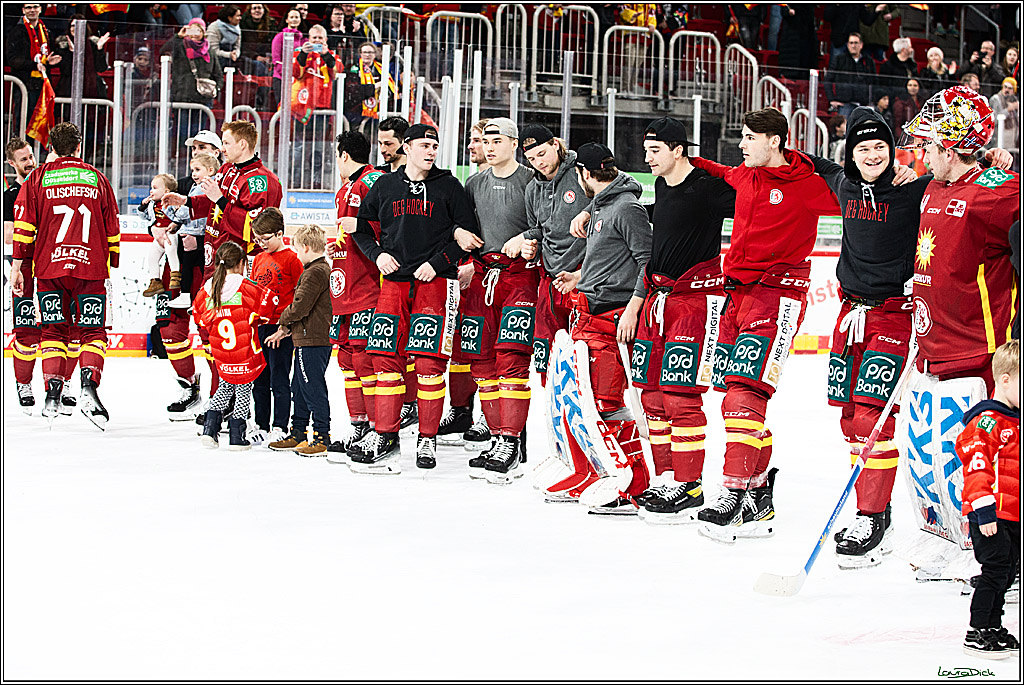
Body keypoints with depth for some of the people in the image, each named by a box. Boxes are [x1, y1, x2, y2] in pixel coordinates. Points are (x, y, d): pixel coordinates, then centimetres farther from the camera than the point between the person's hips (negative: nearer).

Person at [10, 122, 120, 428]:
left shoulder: (38, 178, 5)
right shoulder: (97, 179, 9)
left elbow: (24, 224, 0)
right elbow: (112, 228, 13)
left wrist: (17, 265, 3)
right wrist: (112, 266, 23)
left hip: (49, 266, 0)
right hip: (91, 269, 0)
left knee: (53, 330, 11)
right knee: (92, 331, 5)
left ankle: (52, 396, 3)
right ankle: (89, 389, -16)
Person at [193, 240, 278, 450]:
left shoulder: (208, 288, 2)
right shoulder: (244, 286, -12)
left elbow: (198, 313, 13)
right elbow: (268, 299, -14)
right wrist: (254, 319, 0)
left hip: (221, 354, 5)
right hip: (245, 352, -5)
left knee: (225, 387, 23)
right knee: (243, 390, 7)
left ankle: (210, 429, 15)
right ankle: (237, 438, 6)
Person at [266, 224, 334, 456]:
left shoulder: (314, 273, -17)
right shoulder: (322, 269, 16)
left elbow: (300, 307, -21)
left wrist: (283, 320, -2)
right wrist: (286, 329, 19)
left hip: (312, 341, -11)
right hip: (307, 339, 11)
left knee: (313, 389, -7)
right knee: (299, 388, 17)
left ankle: (322, 438, -3)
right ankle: (298, 435, 26)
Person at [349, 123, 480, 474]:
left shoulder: (449, 187, 4)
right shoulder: (385, 186, 11)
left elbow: (466, 234, 1)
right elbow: (361, 224, 20)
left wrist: (436, 263, -9)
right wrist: (377, 253, 4)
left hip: (436, 281, -3)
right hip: (394, 280, 3)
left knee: (428, 362, -8)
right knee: (386, 358, 0)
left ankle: (427, 439, 2)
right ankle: (385, 438, 8)